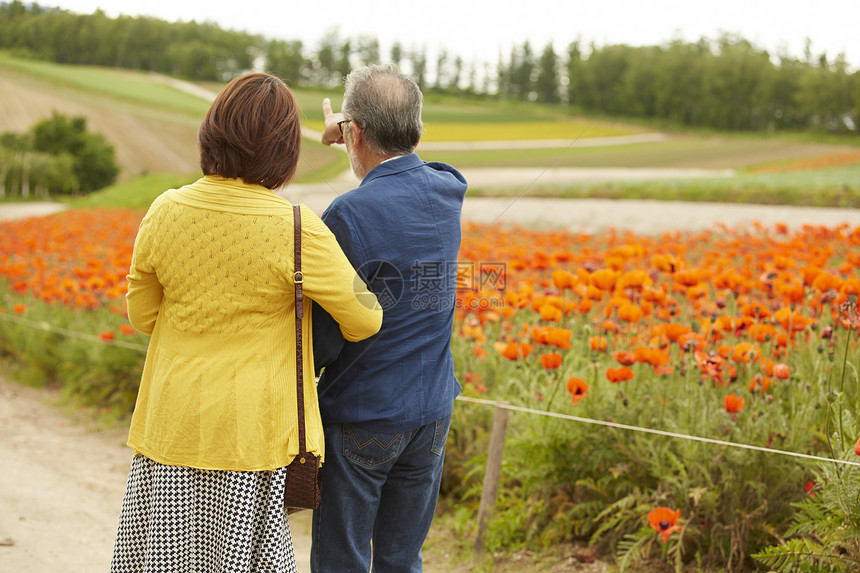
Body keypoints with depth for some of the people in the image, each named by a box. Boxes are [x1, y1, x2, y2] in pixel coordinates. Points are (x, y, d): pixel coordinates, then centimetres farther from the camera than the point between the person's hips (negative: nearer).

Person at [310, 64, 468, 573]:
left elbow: (324, 338, -17)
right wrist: (349, 135, 33)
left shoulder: (347, 216, -20)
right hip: (431, 413, 6)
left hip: (362, 416, -6)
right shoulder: (448, 194, -1)